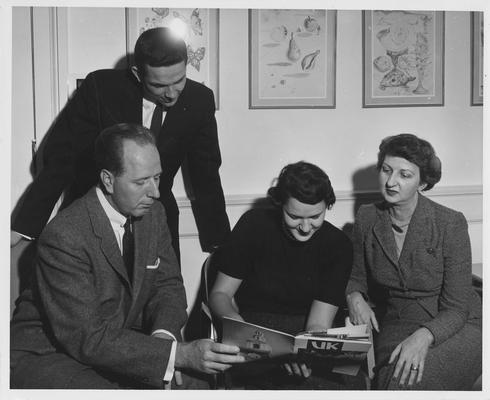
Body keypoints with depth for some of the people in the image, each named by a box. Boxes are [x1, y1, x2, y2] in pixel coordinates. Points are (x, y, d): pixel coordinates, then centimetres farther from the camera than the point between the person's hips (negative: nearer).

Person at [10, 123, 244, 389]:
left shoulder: (153, 213, -4)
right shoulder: (64, 237, -27)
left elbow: (168, 284, 4)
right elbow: (87, 338, -28)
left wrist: (163, 336, -19)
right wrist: (178, 354, -35)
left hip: (116, 340, 7)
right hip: (46, 355, -6)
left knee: (191, 380, -15)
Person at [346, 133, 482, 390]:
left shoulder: (451, 224, -14)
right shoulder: (367, 218, -2)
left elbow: (456, 310, -13)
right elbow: (358, 277, 15)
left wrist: (424, 336, -30)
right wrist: (355, 297, -8)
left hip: (457, 328, -2)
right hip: (396, 325, 3)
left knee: (410, 380, -29)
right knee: (394, 377, -28)